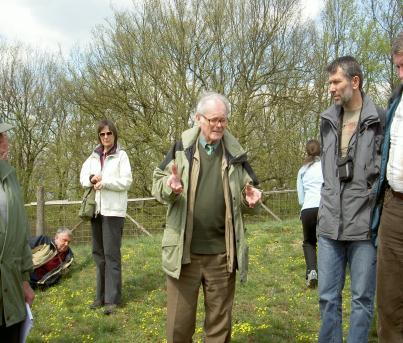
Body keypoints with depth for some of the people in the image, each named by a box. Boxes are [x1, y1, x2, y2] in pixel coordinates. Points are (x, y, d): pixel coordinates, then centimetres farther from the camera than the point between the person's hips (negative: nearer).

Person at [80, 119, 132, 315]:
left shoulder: (121, 155, -1)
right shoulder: (93, 156, 14)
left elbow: (126, 181, -8)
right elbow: (82, 177, 9)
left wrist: (105, 182, -18)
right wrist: (92, 178, -12)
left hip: (113, 210, -6)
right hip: (96, 209, 6)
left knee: (111, 253, -6)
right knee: (98, 253, 10)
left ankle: (113, 299, -2)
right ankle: (101, 295, 20)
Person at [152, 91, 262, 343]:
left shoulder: (235, 154, 6)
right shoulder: (181, 148, 0)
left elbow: (244, 194, 13)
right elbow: (157, 185, 0)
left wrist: (251, 197, -11)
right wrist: (170, 186, -24)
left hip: (222, 253, 2)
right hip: (184, 250, -1)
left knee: (220, 320, 16)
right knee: (179, 321, 11)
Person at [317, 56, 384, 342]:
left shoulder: (380, 120, -4)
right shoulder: (328, 120, 11)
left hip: (365, 225, -4)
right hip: (329, 225, 5)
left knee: (362, 299, 8)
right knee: (328, 297, 12)